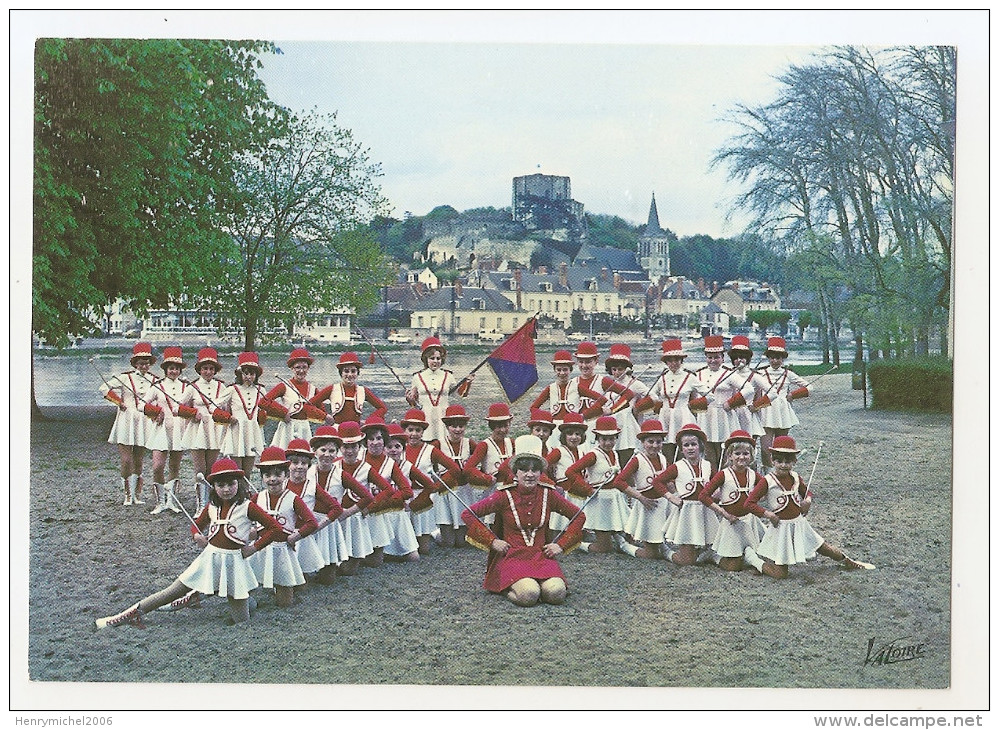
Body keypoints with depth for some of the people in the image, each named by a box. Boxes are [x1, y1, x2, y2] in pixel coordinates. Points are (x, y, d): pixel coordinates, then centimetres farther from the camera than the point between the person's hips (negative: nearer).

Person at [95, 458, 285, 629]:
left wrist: (254, 547, -11)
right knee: (172, 592, 2)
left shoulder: (247, 507, -9)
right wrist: (197, 536, 1)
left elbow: (276, 528, -11)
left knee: (241, 619, -2)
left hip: (234, 561, -3)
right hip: (209, 557, 4)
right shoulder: (211, 507, 5)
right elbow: (197, 524, 24)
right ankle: (133, 613, 12)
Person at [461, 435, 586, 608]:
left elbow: (579, 516, 15)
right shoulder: (505, 496, -4)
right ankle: (508, 589, 2)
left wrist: (561, 545, 5)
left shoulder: (548, 494, 4)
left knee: (556, 593, -27)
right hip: (512, 556, -2)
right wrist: (492, 541, -6)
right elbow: (468, 514, -2)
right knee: (528, 595, -31)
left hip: (541, 556, 3)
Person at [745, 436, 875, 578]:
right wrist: (768, 515, -22)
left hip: (799, 523, 5)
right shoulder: (767, 481, -16)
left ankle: (848, 561, 44)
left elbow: (807, 491, 23)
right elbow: (749, 503, -18)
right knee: (780, 574, -7)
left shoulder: (795, 477, 2)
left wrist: (807, 500, 1)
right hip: (781, 527, -5)